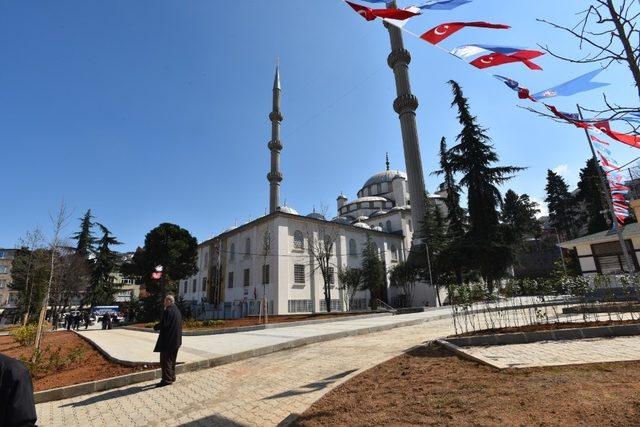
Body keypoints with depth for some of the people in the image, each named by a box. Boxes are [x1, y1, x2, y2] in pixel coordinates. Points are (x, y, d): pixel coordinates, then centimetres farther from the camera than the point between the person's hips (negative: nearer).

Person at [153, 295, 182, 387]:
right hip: (176, 340, 9)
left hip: (167, 340, -9)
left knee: (165, 360, 0)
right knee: (172, 360, 18)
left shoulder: (168, 311, -17)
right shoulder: (177, 311, 11)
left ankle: (167, 379, 4)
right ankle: (172, 377, 26)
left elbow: (163, 324, -21)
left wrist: (155, 326, -1)